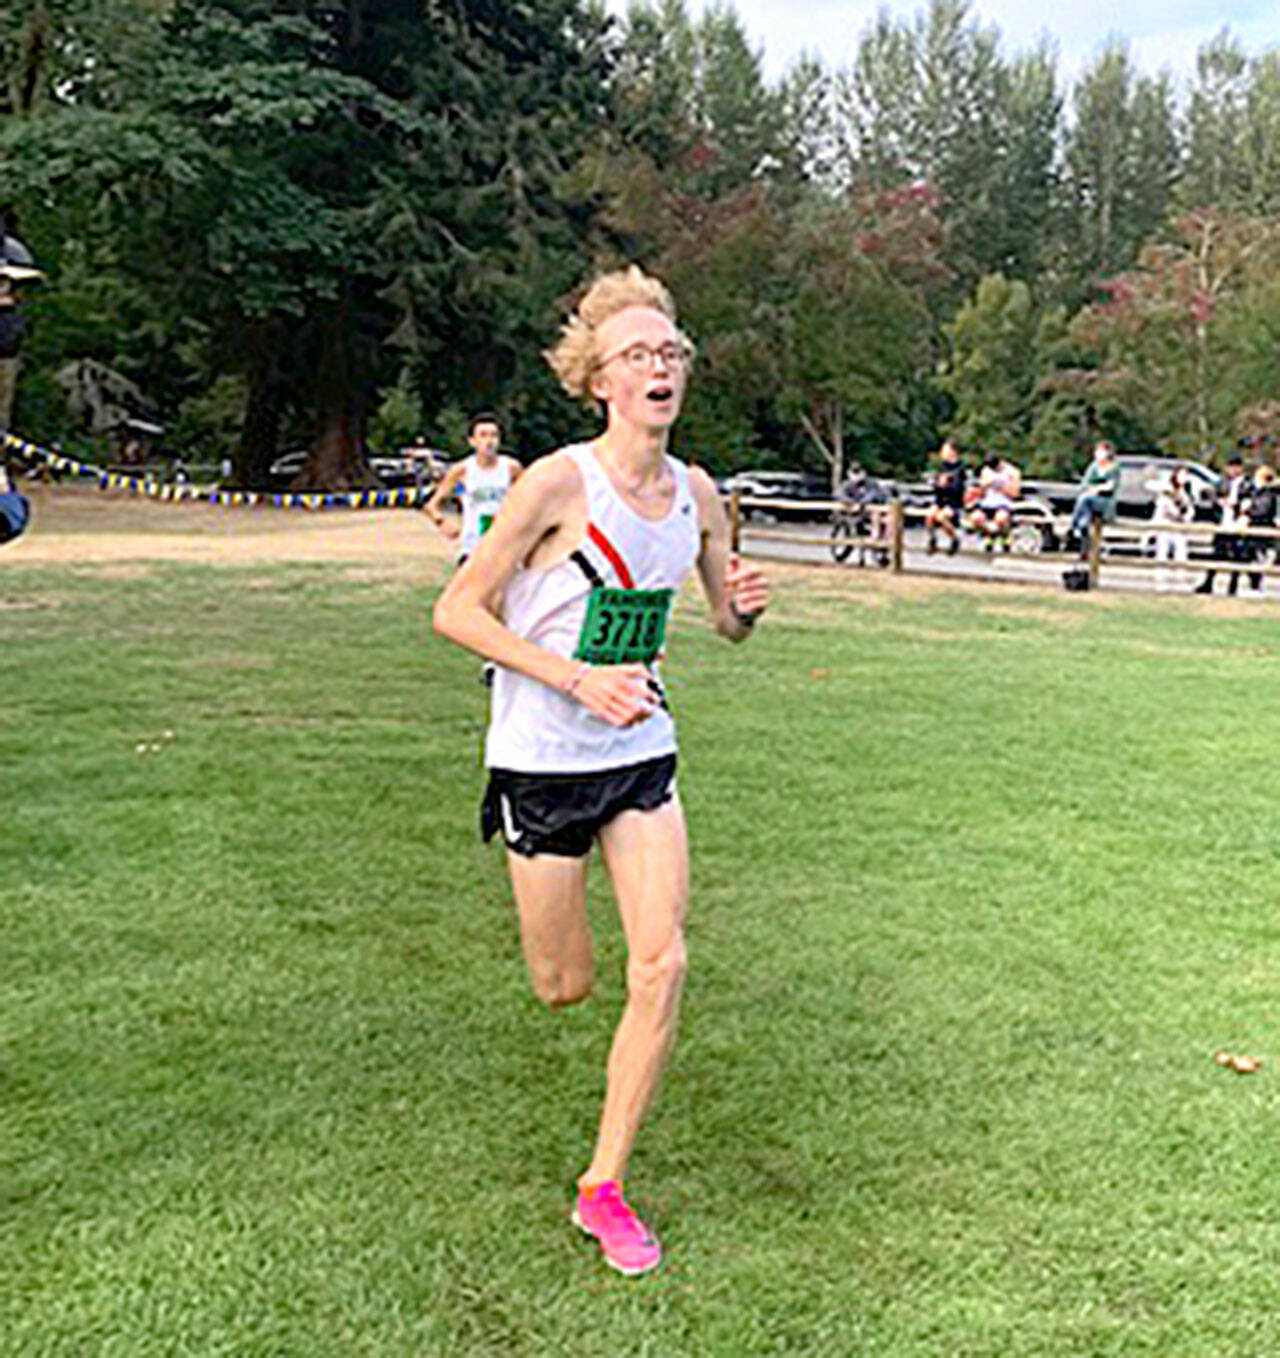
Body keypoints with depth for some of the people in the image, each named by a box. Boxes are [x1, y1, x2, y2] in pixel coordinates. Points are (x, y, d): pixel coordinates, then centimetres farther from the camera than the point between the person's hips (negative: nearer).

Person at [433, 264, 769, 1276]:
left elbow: (727, 623, 15)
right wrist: (579, 680, -23)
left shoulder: (697, 494, 1)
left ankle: (604, 1187, 10)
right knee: (565, 986, 7)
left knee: (662, 966, -6)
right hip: (542, 758, -4)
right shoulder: (560, 483, -17)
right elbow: (456, 612, -15)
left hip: (643, 756, 4)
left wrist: (744, 607, -9)